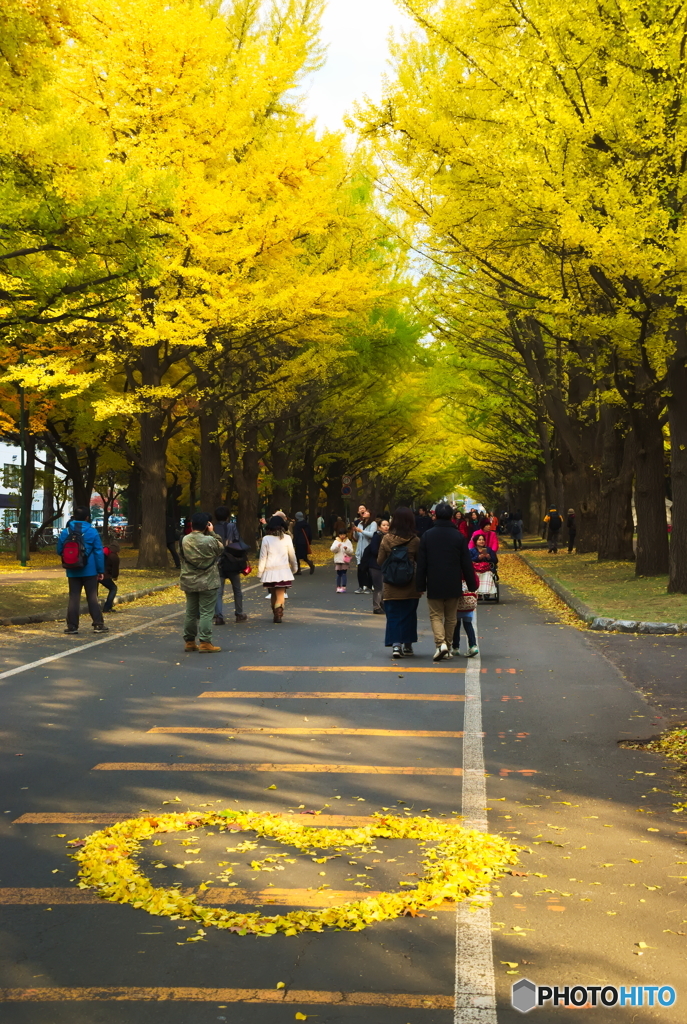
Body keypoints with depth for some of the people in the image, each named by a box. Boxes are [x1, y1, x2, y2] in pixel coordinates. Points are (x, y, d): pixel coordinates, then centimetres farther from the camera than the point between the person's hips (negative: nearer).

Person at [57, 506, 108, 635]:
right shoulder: (92, 532, -8)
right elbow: (99, 552, -8)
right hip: (89, 571, -2)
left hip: (72, 572, 2)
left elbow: (59, 550, 6)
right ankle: (98, 624, 6)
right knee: (92, 597, 5)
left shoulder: (65, 532, -1)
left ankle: (72, 626, 7)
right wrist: (101, 570, -2)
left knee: (74, 598, 8)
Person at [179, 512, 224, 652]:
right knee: (206, 612, -1)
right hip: (208, 583, -5)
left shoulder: (184, 541, -3)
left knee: (191, 612, 13)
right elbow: (220, 548, 3)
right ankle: (205, 642, -3)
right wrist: (212, 533, 5)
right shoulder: (210, 541, -16)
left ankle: (189, 641, 19)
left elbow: (181, 558, 9)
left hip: (189, 583, 5)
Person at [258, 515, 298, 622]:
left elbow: (263, 557, -2)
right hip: (283, 571, -1)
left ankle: (275, 614, 23)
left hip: (270, 571, 1)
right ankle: (278, 615, -11)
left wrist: (260, 571, 6)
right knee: (280, 594, 0)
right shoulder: (287, 538, -2)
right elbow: (292, 555, 7)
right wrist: (294, 568, 22)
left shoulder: (266, 539, -3)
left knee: (273, 594, 16)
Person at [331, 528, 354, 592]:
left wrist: (346, 548, -24)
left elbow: (351, 551, -5)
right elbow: (332, 549, -7)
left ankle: (343, 587, -5)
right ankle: (338, 587, 12)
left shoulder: (348, 542, 1)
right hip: (338, 560, 2)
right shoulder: (336, 541, 4)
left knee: (344, 573, -5)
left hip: (345, 560, -2)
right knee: (338, 574, 6)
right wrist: (337, 546, -23)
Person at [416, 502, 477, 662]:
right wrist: (472, 585, 8)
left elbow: (421, 563, -1)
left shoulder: (427, 536, -2)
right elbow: (467, 563, 1)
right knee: (450, 617, 12)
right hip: (453, 586, 1)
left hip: (434, 585, -1)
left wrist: (420, 585, 6)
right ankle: (447, 646, 16)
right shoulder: (458, 536, -1)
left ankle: (440, 643, -17)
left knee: (436, 615, 4)